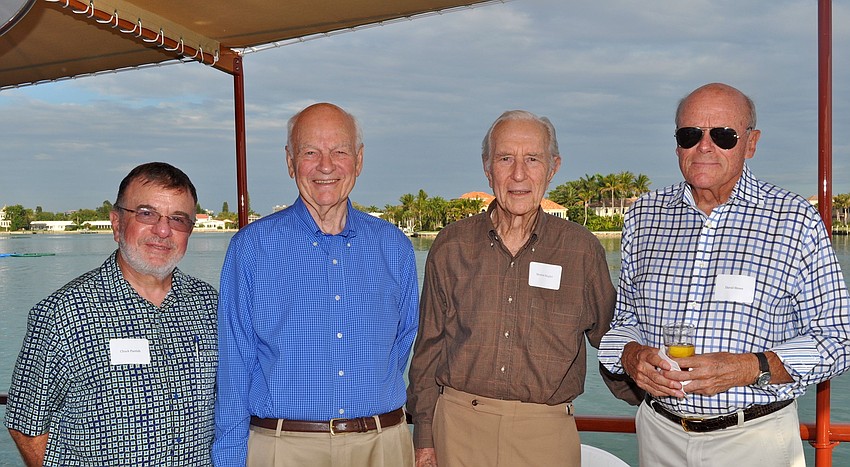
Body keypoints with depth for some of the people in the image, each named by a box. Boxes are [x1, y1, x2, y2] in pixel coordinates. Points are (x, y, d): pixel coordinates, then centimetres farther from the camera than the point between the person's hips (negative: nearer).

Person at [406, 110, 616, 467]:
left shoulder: (582, 249, -2)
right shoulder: (451, 246, 1)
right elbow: (429, 347, 5)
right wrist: (424, 437, 5)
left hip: (546, 431, 0)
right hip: (459, 426, 1)